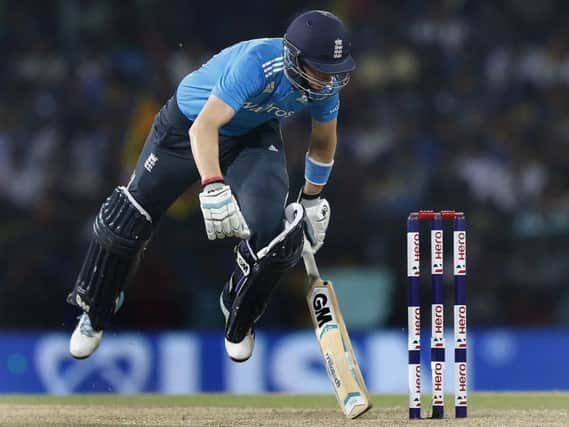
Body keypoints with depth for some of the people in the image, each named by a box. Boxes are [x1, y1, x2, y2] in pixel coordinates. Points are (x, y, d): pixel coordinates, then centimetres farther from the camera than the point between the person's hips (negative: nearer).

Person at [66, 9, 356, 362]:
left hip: (254, 137, 4)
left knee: (275, 233, -17)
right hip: (188, 123, -4)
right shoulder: (256, 62, -40)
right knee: (129, 219, -3)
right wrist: (215, 190, -59)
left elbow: (323, 143, 2)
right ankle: (94, 313, 23)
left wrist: (312, 201, 10)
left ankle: (240, 319, 13)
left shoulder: (326, 84, -21)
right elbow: (203, 127, -47)